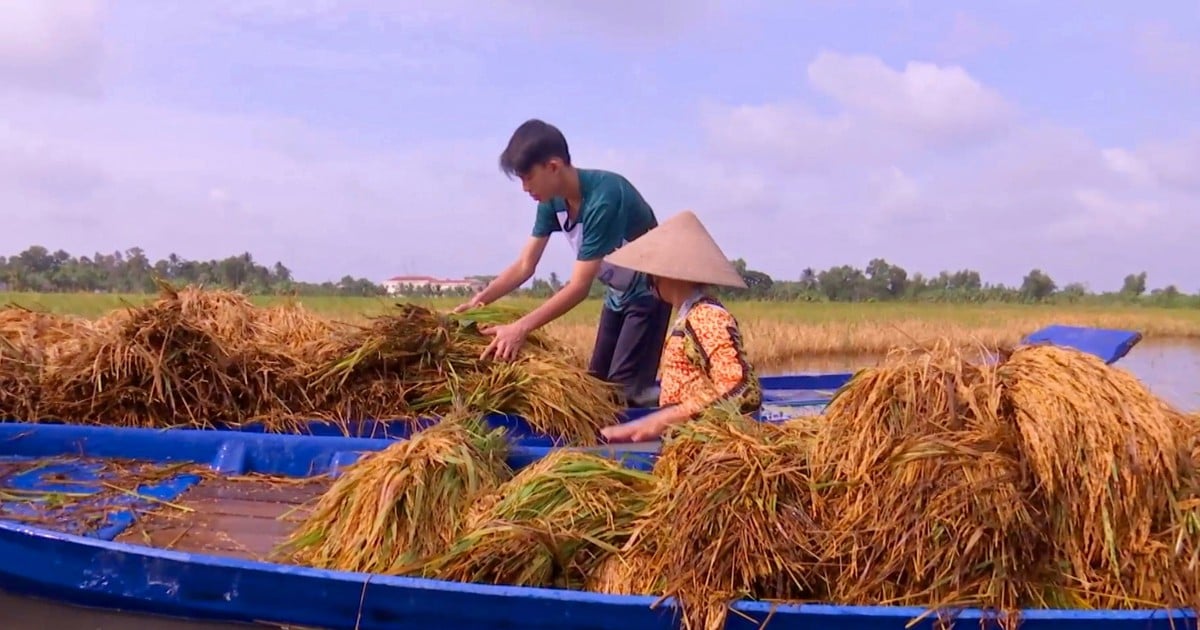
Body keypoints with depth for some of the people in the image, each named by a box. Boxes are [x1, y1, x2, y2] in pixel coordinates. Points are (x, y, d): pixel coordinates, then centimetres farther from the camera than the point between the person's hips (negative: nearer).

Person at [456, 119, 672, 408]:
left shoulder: (603, 198, -34)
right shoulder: (553, 200, -9)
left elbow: (579, 286, -34)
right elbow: (525, 265, -4)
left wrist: (521, 328, -39)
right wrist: (478, 301, -18)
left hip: (649, 290, -8)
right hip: (617, 292, 8)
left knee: (626, 389, -17)